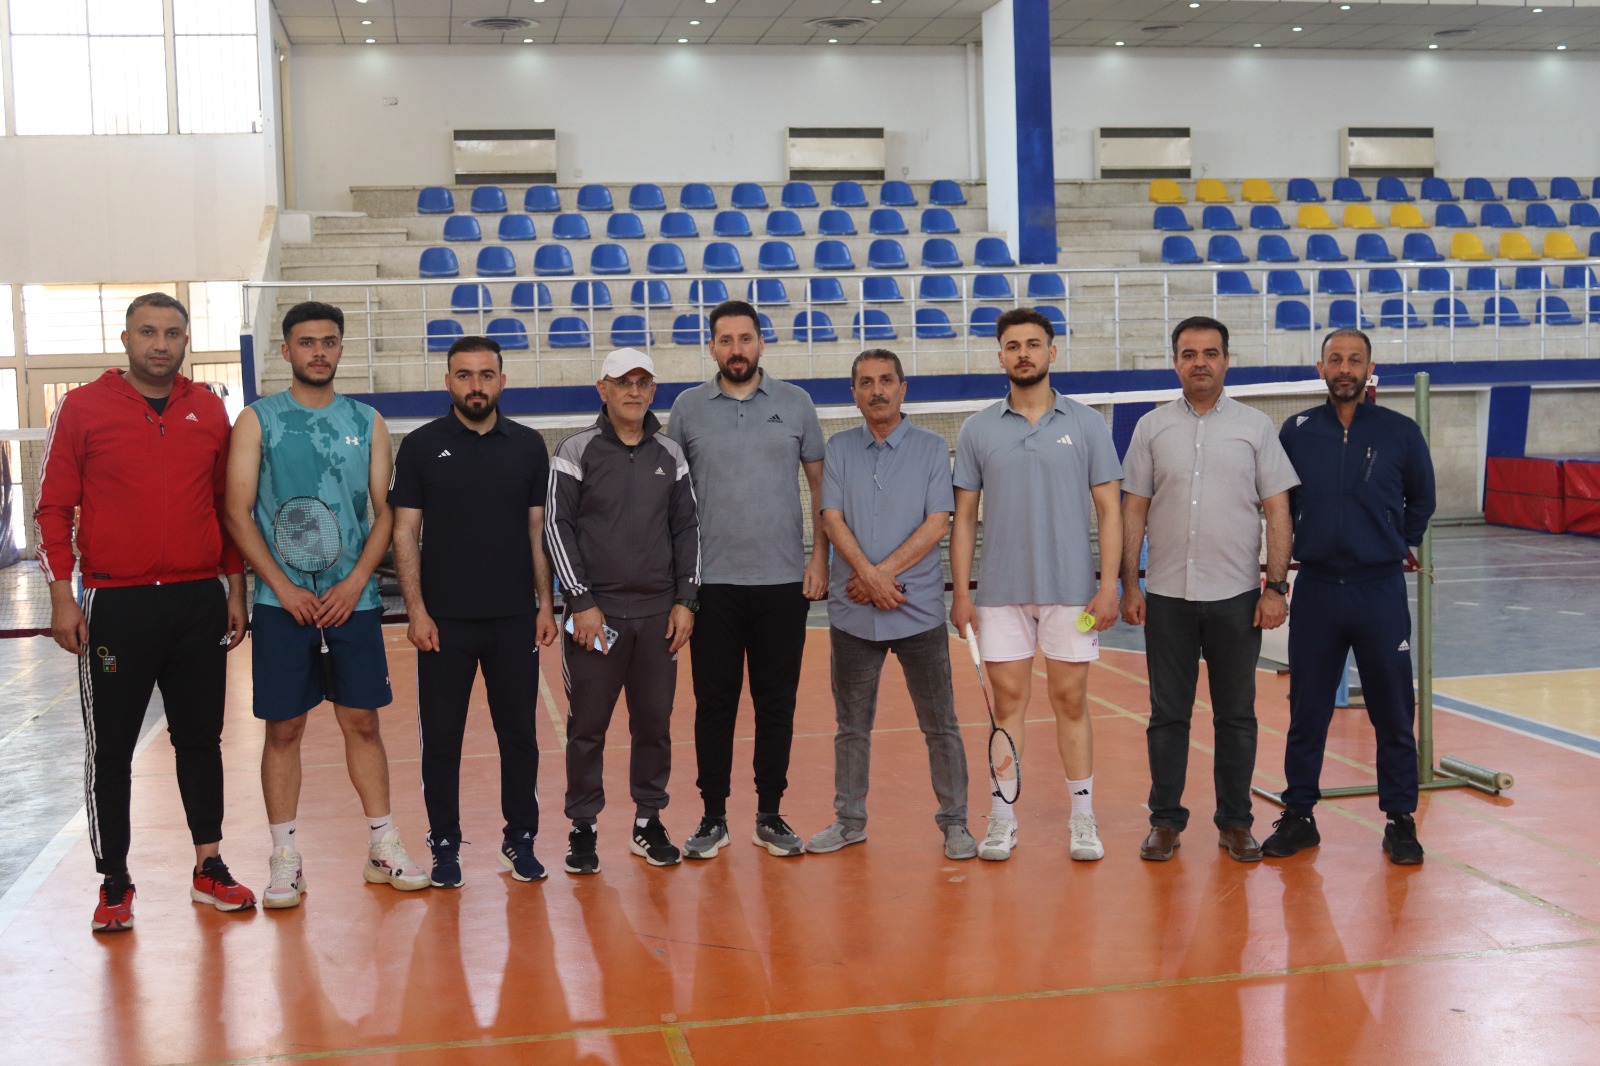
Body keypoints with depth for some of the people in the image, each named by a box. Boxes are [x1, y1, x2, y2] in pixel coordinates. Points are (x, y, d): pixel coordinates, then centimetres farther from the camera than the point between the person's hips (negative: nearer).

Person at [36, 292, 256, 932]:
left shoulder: (209, 411, 7)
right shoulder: (83, 409, -2)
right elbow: (54, 507, -1)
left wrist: (235, 590, 12)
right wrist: (62, 596, -8)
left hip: (200, 602, 3)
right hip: (115, 606, -3)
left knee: (201, 739, 11)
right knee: (110, 748, 4)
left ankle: (210, 869, 22)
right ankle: (114, 886, 15)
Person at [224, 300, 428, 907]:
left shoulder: (367, 423, 8)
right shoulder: (259, 421, 2)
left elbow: (385, 511, 6)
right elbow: (238, 513, -3)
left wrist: (355, 581, -8)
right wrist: (284, 587, -11)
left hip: (354, 600, 2)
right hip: (283, 602, -2)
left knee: (362, 721, 6)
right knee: (284, 727, 2)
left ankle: (383, 847, 14)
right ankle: (284, 859, 10)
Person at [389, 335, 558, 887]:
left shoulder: (528, 445, 5)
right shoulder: (421, 446, 0)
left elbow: (539, 530, 8)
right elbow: (404, 532, -1)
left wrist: (545, 604, 2)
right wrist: (416, 609, -8)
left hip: (515, 619, 1)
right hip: (444, 620, -1)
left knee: (519, 734, 8)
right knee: (441, 737, 6)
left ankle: (520, 839, 20)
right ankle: (445, 844, 18)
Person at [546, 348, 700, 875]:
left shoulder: (669, 455, 9)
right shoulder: (577, 452, -2)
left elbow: (686, 529, 11)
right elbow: (557, 527, -5)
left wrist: (686, 600, 4)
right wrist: (581, 602, -10)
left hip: (659, 614, 3)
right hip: (595, 611, -3)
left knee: (654, 723, 8)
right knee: (587, 726, 2)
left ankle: (649, 822, 20)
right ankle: (583, 829, 13)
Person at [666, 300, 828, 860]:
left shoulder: (795, 403, 5)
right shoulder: (688, 408, 4)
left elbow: (820, 483, 8)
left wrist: (820, 556, 0)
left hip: (784, 581, 0)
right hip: (711, 583, 0)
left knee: (777, 704, 6)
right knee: (714, 703, 4)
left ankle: (771, 816, 18)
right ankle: (713, 817, 15)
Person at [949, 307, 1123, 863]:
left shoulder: (1086, 424, 2)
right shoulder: (977, 430, 5)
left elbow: (1109, 510, 2)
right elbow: (963, 516, 7)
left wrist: (1109, 585, -7)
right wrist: (961, 592, 1)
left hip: (1071, 589, -1)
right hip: (1001, 592, 1)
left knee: (1071, 699, 4)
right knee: (1008, 699, 5)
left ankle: (1082, 816, 12)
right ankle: (1003, 815, 12)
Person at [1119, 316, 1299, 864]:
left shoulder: (1255, 426, 3)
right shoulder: (1151, 427, 5)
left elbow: (1278, 510, 2)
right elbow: (1133, 510, 6)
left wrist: (1277, 586, -6)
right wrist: (1129, 586, 0)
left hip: (1237, 594, 0)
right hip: (1166, 595, 1)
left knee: (1236, 716, 7)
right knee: (1168, 714, 6)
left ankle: (1235, 823, 18)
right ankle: (1165, 820, 16)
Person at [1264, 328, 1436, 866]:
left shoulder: (1400, 431, -1)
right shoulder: (1297, 431, 3)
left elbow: (1421, 498, 14)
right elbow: (1279, 504, 15)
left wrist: (1401, 545, 13)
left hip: (1381, 589, -1)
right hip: (1316, 589, 1)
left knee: (1393, 712, 5)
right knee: (1306, 711, 7)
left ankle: (1400, 820, 16)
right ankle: (1299, 815, 17)